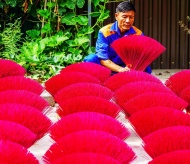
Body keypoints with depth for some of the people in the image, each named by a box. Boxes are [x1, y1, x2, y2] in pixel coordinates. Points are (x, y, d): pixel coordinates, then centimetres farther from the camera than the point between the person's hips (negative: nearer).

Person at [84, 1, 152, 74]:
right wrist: (120, 69, -33)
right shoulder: (104, 32, -12)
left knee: (146, 68, -27)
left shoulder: (138, 34, -7)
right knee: (91, 59, -29)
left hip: (129, 70, 2)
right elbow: (103, 59, -16)